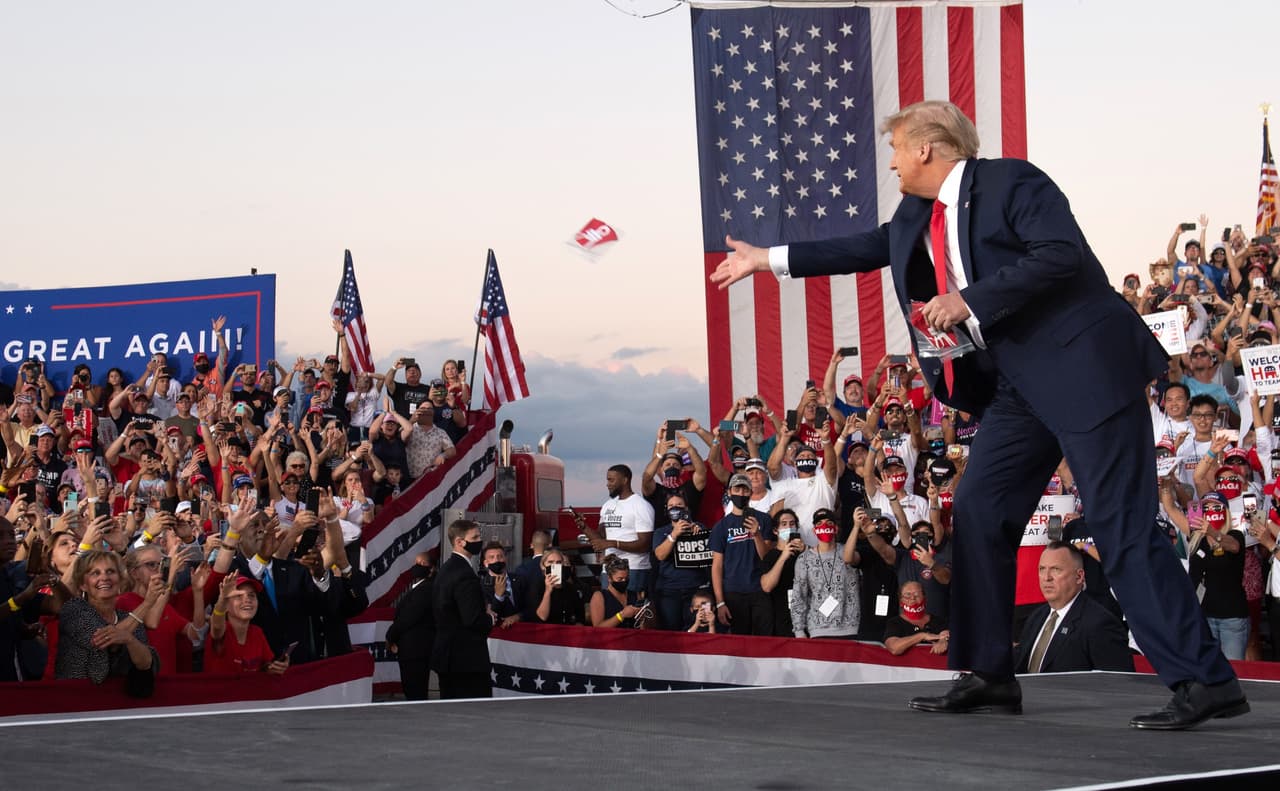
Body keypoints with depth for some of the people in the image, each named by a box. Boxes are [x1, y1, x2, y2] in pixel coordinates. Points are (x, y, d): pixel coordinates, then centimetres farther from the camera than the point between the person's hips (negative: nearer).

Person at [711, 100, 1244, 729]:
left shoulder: (1011, 183, -10)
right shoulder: (916, 216, 15)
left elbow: (1063, 254, -21)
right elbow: (867, 249, 29)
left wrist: (970, 301, -21)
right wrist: (770, 259, 32)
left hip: (1082, 365, -9)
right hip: (1018, 383, 9)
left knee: (1122, 525, -13)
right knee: (977, 512, 7)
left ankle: (1206, 682, -13)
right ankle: (986, 675, 15)